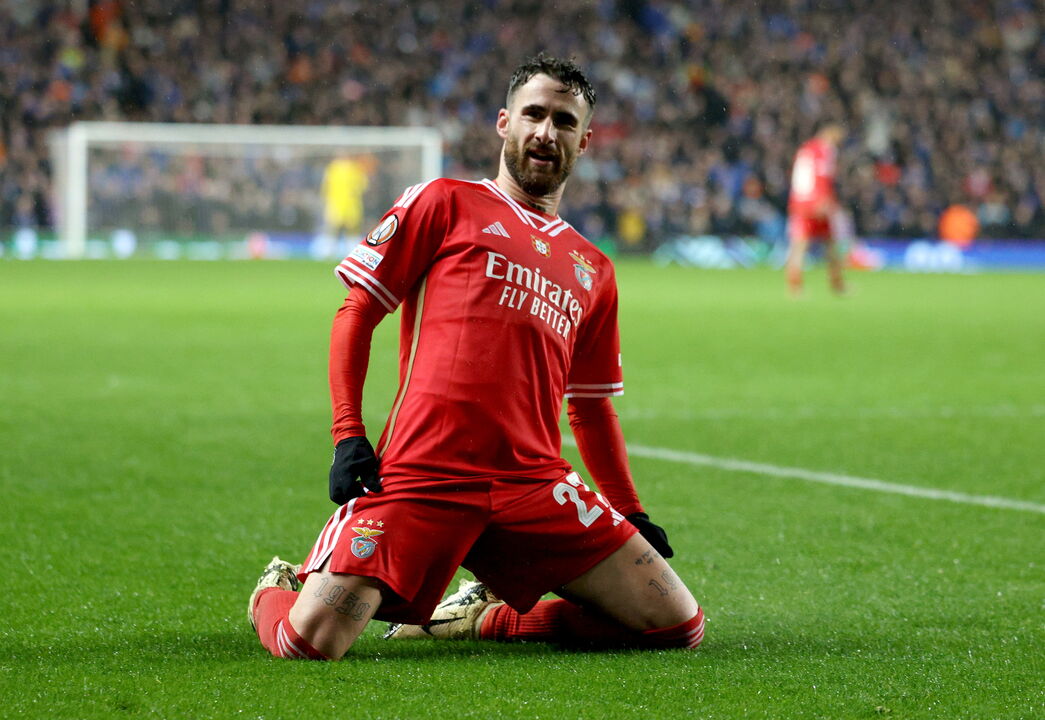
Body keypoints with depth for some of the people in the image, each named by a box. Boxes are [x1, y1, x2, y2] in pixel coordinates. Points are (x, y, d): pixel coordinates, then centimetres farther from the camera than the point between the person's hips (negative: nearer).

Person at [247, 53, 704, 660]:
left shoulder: (593, 271, 23)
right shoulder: (444, 203, 11)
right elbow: (357, 312, 6)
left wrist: (632, 515, 25)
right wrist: (348, 436, -5)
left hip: (535, 484, 4)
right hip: (420, 476, -4)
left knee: (679, 624, -6)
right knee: (311, 640, -20)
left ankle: (491, 618, 12)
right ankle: (276, 592, 20)